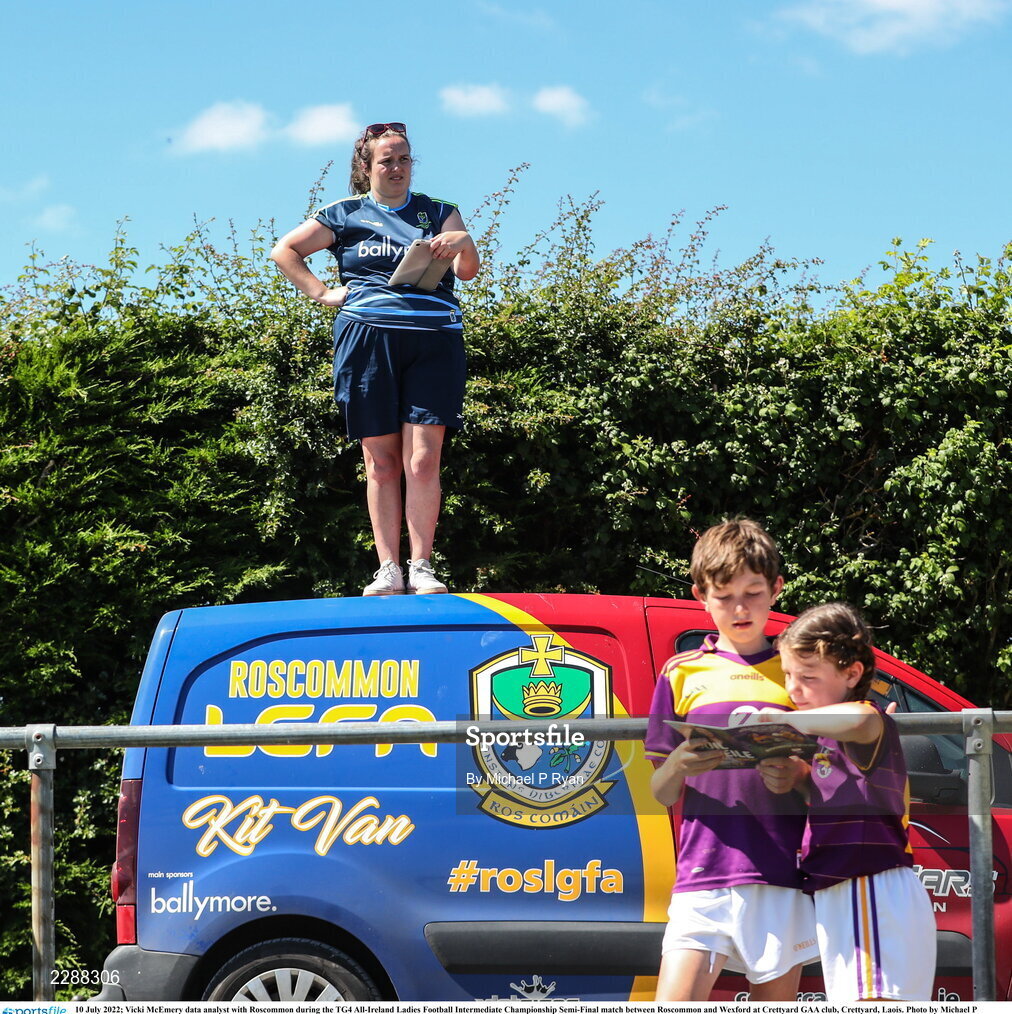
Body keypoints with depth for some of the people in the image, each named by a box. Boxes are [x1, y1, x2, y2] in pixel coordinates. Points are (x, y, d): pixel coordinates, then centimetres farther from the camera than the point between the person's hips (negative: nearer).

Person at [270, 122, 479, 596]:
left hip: (434, 343, 0)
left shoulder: (438, 213, 15)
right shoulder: (346, 215, 13)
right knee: (381, 463, 0)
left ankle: (421, 566, -7)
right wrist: (323, 293, 6)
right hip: (368, 339, 0)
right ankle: (389, 569, 2)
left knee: (423, 460, -9)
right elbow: (284, 251, 18)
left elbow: (467, 271, 2)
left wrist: (464, 245, -20)